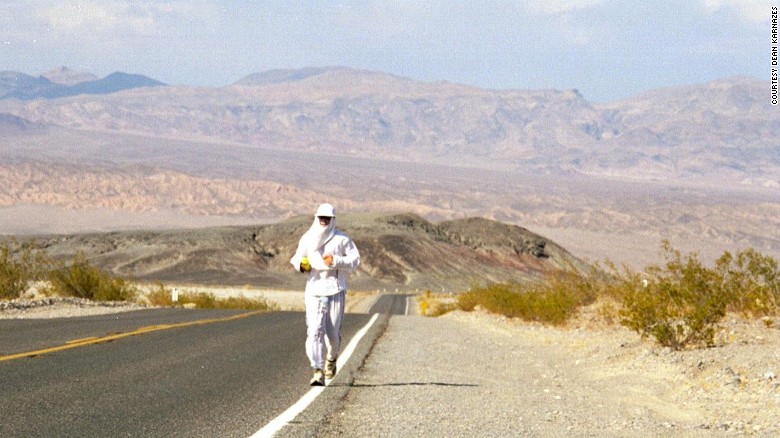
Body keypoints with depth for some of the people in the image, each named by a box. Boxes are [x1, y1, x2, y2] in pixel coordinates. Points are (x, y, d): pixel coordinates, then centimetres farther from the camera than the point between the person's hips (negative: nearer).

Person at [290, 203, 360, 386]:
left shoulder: (342, 239, 1)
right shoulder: (307, 239, 8)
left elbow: (355, 260, -1)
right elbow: (297, 257, 18)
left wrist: (335, 261, -15)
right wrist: (300, 264, -6)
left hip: (335, 290, -1)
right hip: (314, 291, 1)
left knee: (333, 332, 3)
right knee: (314, 331, -12)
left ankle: (331, 359, 36)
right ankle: (318, 372, -16)